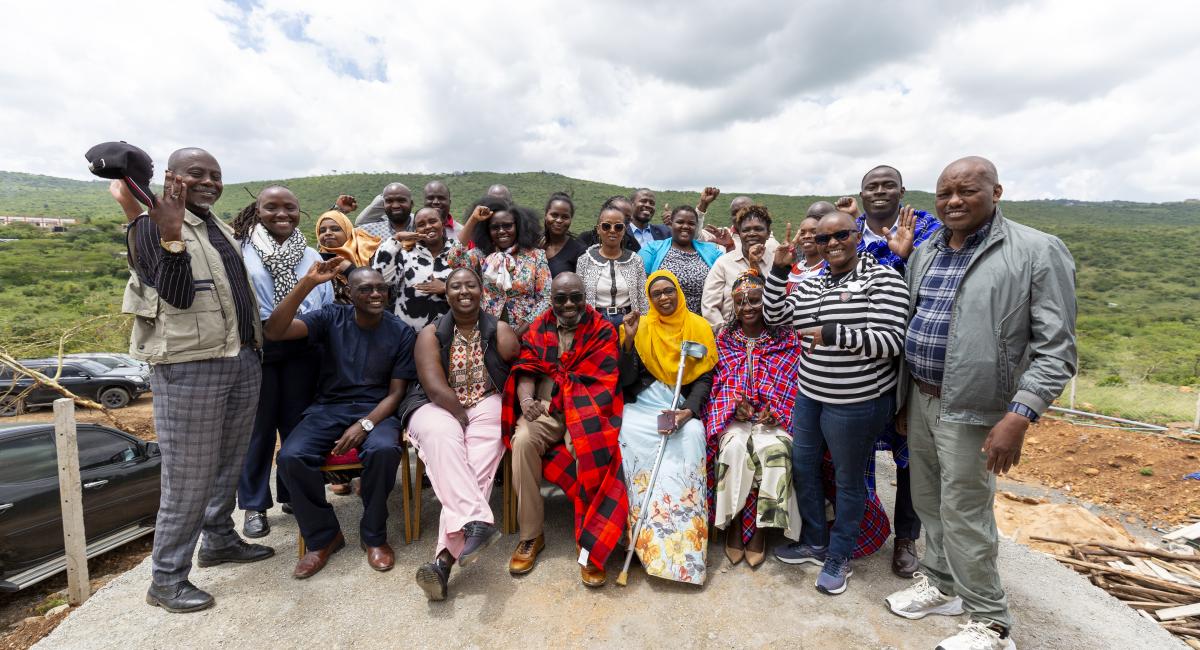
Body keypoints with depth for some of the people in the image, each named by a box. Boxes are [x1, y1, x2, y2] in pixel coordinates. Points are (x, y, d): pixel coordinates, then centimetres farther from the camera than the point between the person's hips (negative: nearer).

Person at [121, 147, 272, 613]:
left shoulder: (217, 226, 17)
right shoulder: (152, 226, -6)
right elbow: (178, 296, -17)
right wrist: (171, 238, -28)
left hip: (243, 360, 8)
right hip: (189, 367, -7)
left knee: (229, 463, 17)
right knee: (188, 477, -1)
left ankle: (219, 540, 34)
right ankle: (167, 579, 14)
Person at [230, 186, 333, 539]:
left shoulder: (311, 256, 11)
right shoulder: (240, 252, -1)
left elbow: (327, 307, 13)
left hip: (301, 351, 3)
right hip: (255, 349, -3)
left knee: (297, 425, 10)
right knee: (258, 428, 6)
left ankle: (295, 494, 27)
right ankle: (254, 505, 22)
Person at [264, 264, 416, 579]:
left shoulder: (401, 332, -3)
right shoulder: (331, 318, 0)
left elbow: (396, 392, -3)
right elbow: (274, 331, -14)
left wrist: (365, 424, -20)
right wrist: (307, 283, -23)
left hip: (375, 410, -1)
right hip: (329, 407, 2)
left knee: (384, 450, -34)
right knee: (291, 456, -26)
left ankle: (373, 535, -7)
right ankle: (322, 536, 0)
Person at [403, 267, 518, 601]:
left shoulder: (500, 332, 6)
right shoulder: (431, 334, 4)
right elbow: (435, 387, -8)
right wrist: (463, 417, -13)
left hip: (486, 407, 0)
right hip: (438, 409, 0)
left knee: (476, 459, -30)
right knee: (444, 438, -35)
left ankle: (444, 558, -38)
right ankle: (478, 521, -46)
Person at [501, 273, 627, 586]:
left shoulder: (602, 331, 2)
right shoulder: (538, 329, 12)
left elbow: (597, 381, -8)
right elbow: (526, 370, 2)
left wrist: (550, 402, -17)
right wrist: (526, 399, -22)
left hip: (585, 410, -2)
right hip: (545, 411, 3)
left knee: (588, 451, -31)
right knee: (522, 439, -27)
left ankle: (589, 543, -12)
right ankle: (530, 535, -11)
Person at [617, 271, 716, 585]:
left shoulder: (699, 327, 6)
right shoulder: (641, 328, 7)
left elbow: (705, 378, 0)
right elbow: (626, 380, 1)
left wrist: (688, 412, -17)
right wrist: (629, 339, -10)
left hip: (684, 407, -1)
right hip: (642, 406, 1)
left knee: (689, 438, -31)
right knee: (631, 437, -28)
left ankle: (683, 543, -18)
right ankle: (653, 540, -15)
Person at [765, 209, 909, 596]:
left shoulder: (882, 278, -11)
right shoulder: (811, 285, 9)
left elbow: (889, 342, -18)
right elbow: (775, 315, 8)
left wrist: (832, 334, -27)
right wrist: (780, 269, 0)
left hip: (858, 401, -7)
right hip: (810, 394, 7)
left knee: (848, 478, 9)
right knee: (802, 466, 16)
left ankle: (839, 557, 29)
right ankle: (815, 543, 37)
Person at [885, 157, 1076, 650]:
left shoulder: (1037, 252, -10)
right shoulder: (925, 253, 8)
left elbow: (1055, 349, -13)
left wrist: (1019, 415, -22)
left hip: (970, 409, -6)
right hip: (919, 398, 6)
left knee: (964, 514, 2)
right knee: (928, 502, 17)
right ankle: (940, 584, 38)